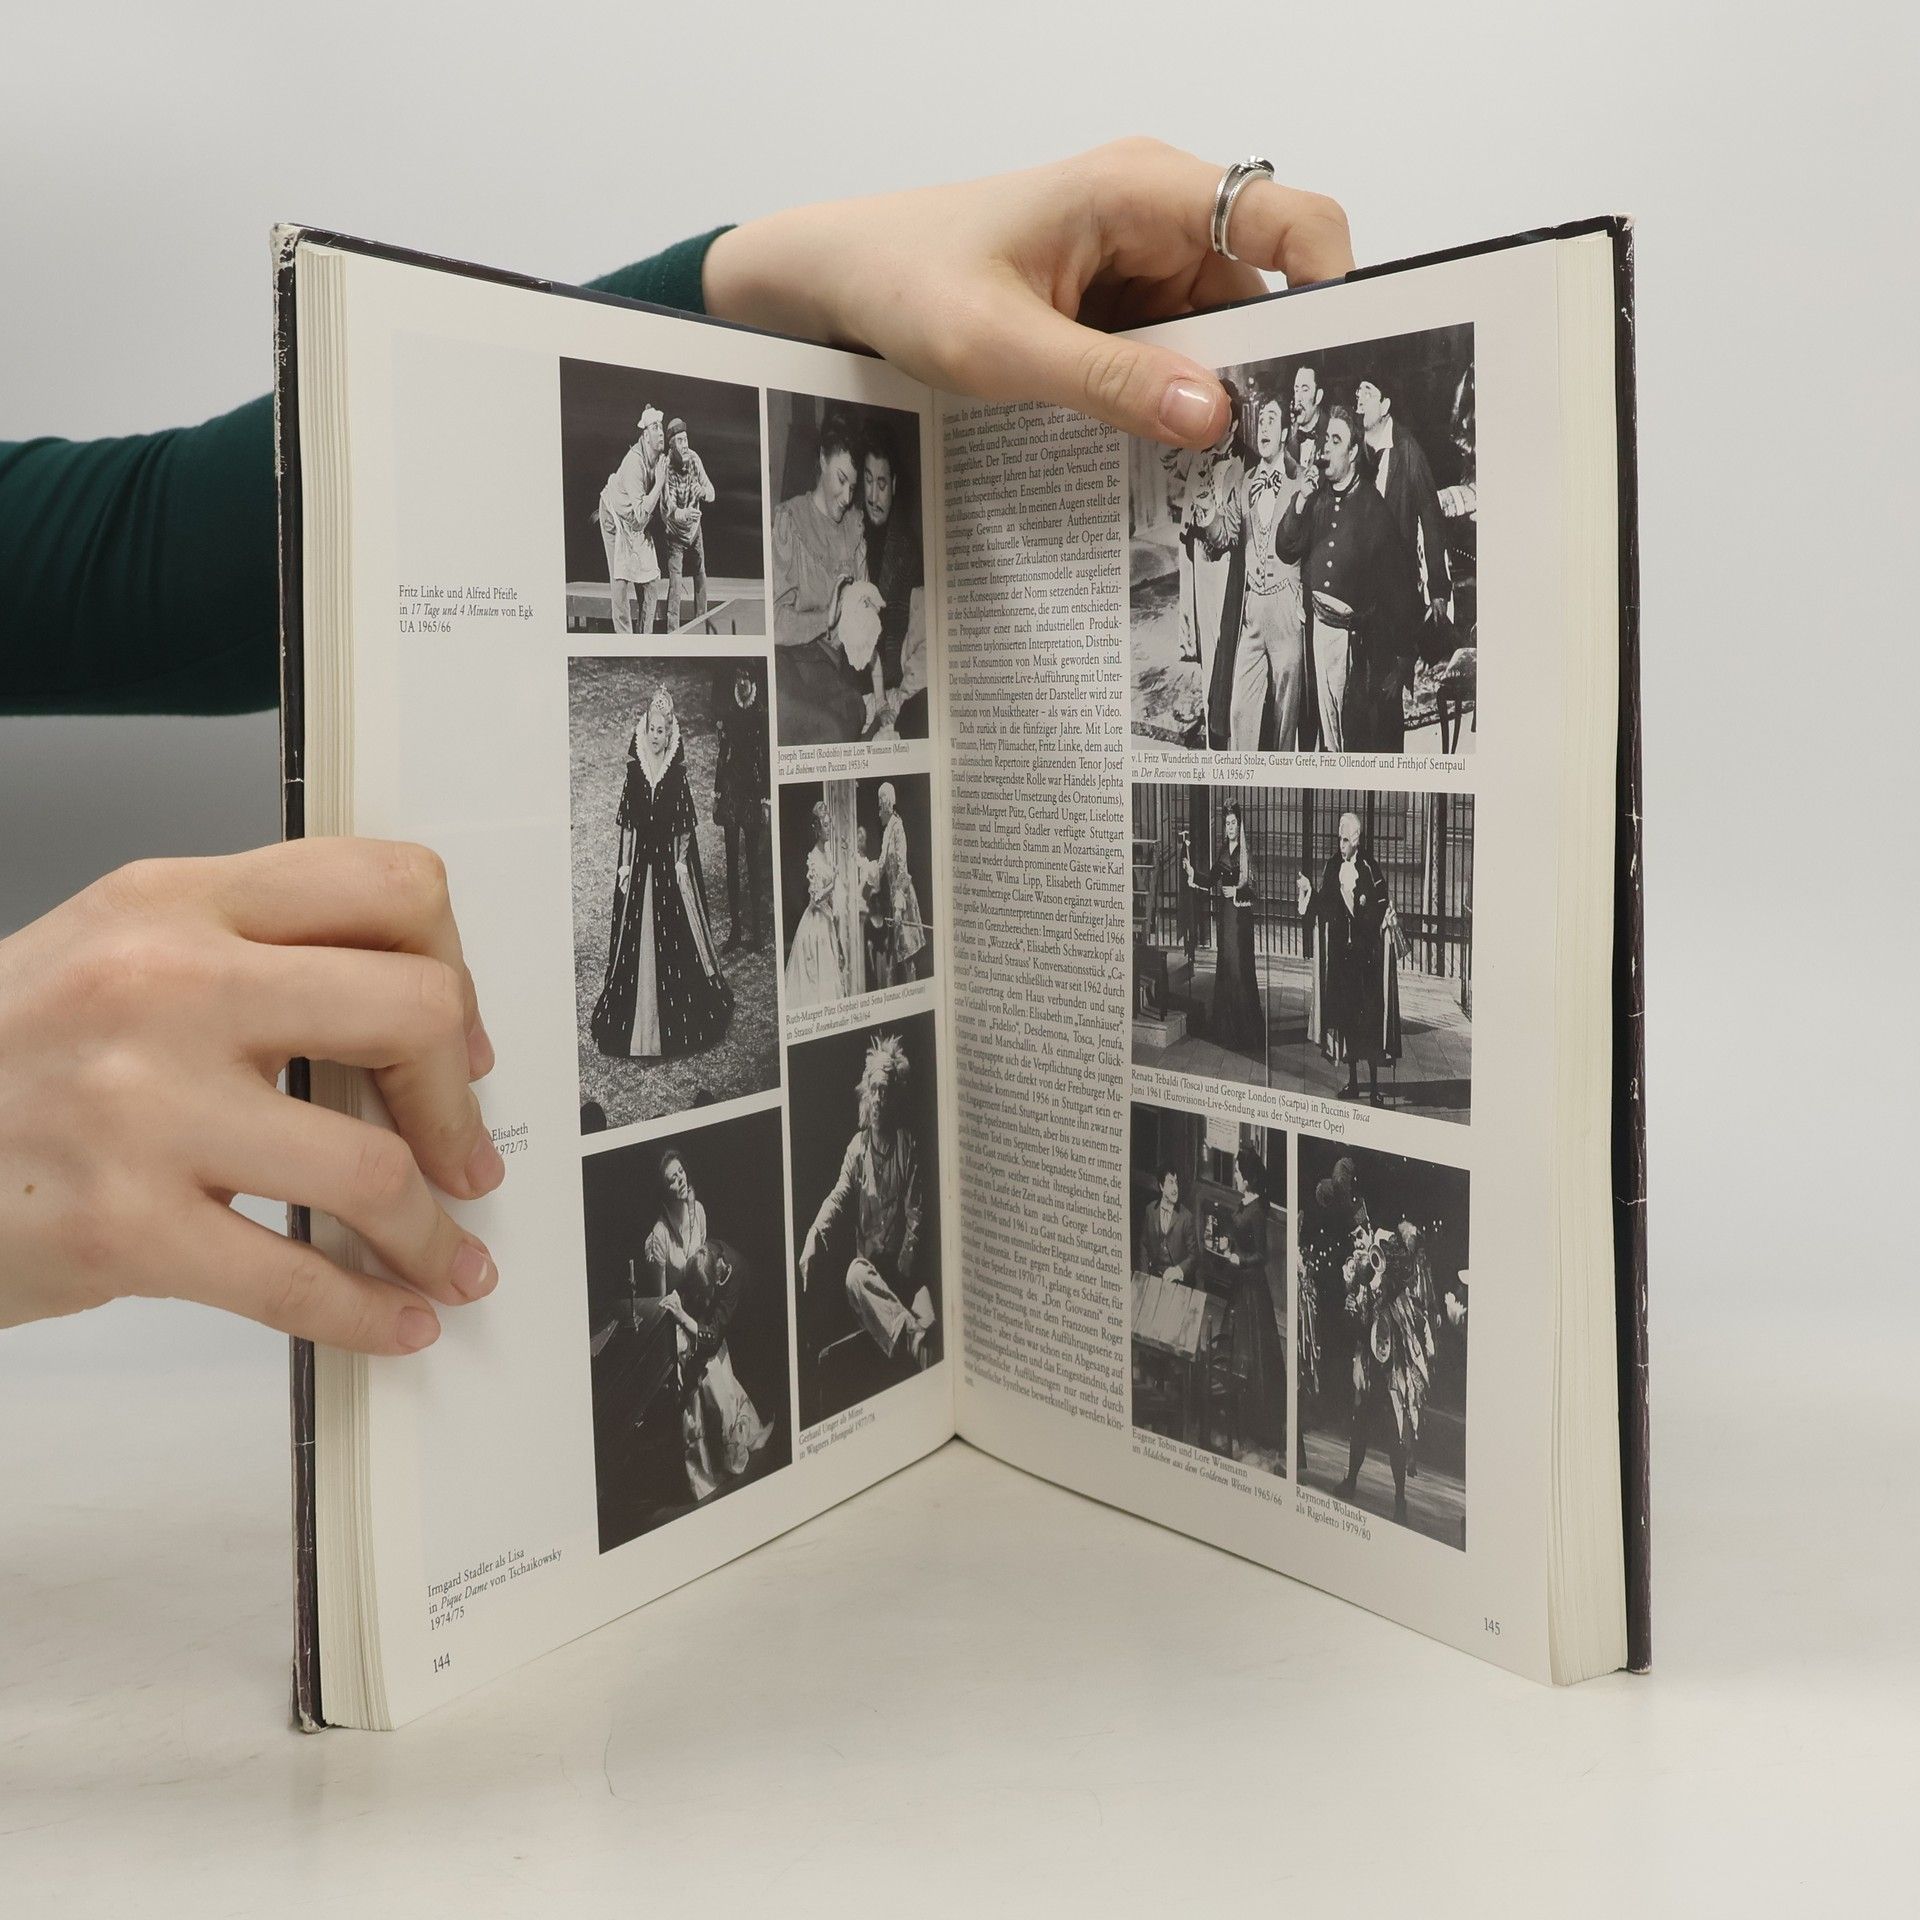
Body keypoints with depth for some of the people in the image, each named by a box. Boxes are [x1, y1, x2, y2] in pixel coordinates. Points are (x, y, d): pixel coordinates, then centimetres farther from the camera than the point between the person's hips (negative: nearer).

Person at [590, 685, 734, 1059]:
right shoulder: (633, 773, 2)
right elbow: (627, 824, 4)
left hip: (670, 862, -1)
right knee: (637, 939, 3)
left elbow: (684, 826, 1)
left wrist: (681, 861, -8)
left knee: (674, 938, 2)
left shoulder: (678, 776, -1)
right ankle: (637, 1027, 11)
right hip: (640, 861, 1)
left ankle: (676, 1024, 13)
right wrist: (624, 864, 0)